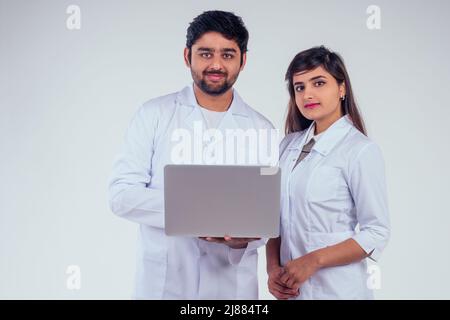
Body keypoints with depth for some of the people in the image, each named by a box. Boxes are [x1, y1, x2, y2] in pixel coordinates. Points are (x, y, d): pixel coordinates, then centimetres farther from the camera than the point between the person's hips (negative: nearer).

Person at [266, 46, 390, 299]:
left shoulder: (361, 150, -13)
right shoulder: (289, 144, 4)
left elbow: (376, 233, -14)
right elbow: (275, 216, 6)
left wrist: (313, 261, -19)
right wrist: (273, 268, -6)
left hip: (336, 289, -5)